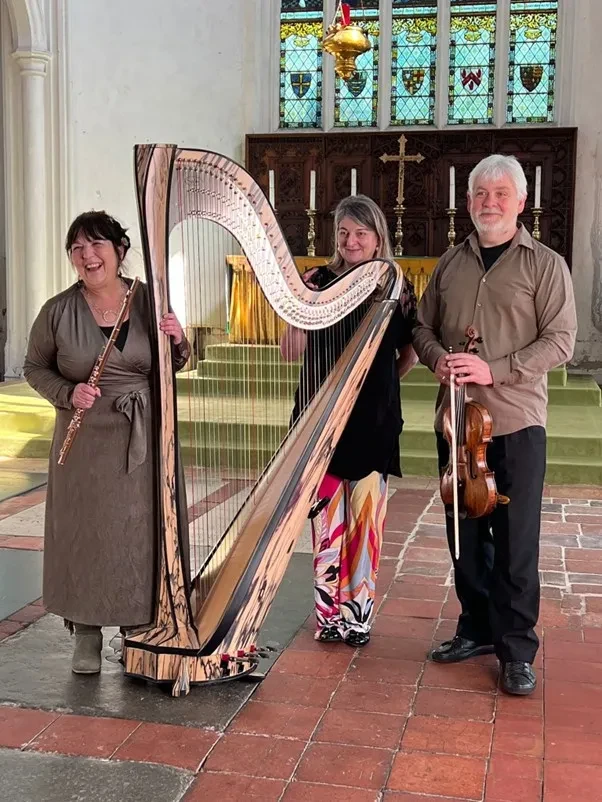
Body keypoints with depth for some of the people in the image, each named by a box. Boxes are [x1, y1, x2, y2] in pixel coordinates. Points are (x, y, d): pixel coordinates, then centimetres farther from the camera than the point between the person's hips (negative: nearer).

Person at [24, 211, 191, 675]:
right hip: (84, 443, -1)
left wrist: (178, 342, -11)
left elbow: (174, 367, 11)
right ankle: (87, 637, 24)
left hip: (144, 439, 1)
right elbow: (35, 368, 7)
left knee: (142, 534, 7)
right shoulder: (58, 311, -4)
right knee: (85, 534, 5)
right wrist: (69, 394, -11)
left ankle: (139, 629, 26)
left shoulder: (150, 301, 0)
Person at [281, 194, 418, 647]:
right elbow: (291, 351, -1)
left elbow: (410, 354, 11)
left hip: (373, 423, 0)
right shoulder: (319, 283, 3)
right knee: (326, 520, 4)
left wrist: (380, 382, 0)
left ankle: (359, 613, 15)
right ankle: (329, 612, 15)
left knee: (366, 519, 3)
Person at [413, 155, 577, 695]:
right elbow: (423, 326, 17)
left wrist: (495, 369, -19)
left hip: (517, 422, -4)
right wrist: (437, 359, -6)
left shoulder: (545, 265, -1)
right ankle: (478, 630, 27)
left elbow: (560, 340, -8)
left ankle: (517, 650, 11)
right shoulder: (451, 264, 12)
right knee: (464, 532, 12)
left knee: (516, 540, -1)